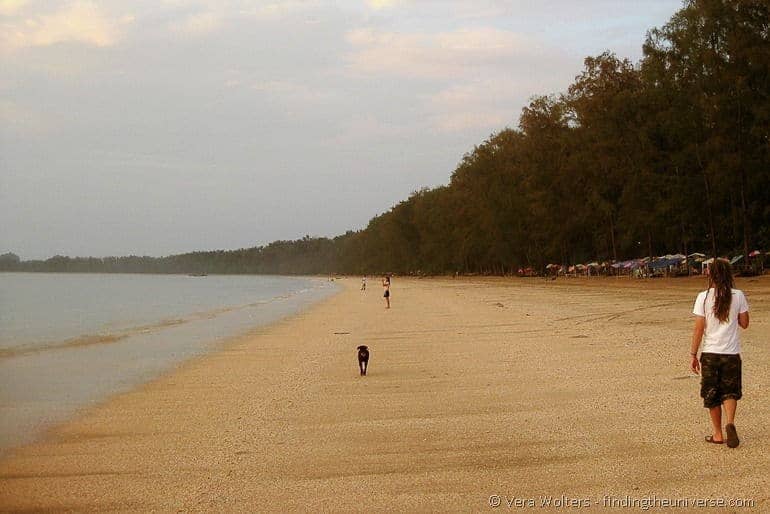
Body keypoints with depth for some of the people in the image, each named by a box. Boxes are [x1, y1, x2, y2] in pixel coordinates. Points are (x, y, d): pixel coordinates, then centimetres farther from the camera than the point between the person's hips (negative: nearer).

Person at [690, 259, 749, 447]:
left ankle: (717, 434, 17)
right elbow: (744, 323, 4)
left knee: (712, 395, 12)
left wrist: (693, 355, -1)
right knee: (730, 391, 13)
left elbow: (699, 329, -8)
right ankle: (730, 423, -12)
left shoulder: (704, 297, -8)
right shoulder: (738, 296, -4)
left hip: (710, 353, -1)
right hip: (732, 353, 1)